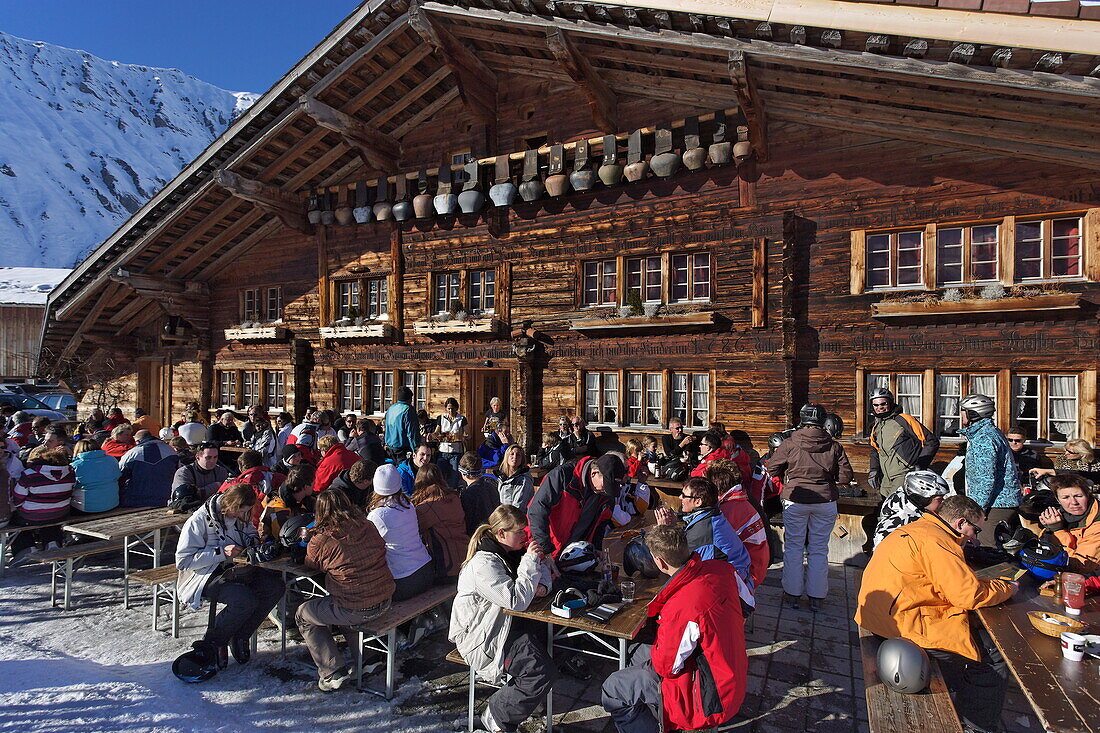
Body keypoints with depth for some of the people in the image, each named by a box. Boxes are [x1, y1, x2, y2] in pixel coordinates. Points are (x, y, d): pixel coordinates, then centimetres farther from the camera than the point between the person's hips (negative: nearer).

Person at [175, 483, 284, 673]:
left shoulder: (240, 516, 4)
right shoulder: (199, 521, -16)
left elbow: (250, 534, 24)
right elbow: (183, 560, -17)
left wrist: (252, 541, -1)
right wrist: (221, 552, -25)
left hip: (233, 570, 7)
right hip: (205, 577, -7)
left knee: (275, 586, -17)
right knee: (246, 600, -32)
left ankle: (239, 637, -5)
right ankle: (210, 644, -10)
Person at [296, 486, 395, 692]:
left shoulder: (321, 539, -14)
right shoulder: (368, 526, -1)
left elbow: (310, 565, 6)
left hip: (355, 611, -6)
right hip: (385, 601, 6)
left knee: (303, 615, 20)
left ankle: (333, 673, 14)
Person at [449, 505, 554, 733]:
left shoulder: (509, 552, 6)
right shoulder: (484, 564, -23)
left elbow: (543, 569, 21)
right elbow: (517, 600, -29)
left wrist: (543, 585, -2)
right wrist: (530, 561, -23)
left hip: (506, 623, 10)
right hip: (482, 636, -10)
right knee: (542, 672, -20)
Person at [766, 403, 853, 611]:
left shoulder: (789, 444, -8)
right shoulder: (834, 446, -3)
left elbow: (772, 468, -1)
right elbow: (846, 476, -1)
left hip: (795, 500, -2)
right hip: (826, 502, 2)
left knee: (793, 547, 10)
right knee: (819, 550, 12)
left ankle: (793, 595, 16)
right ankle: (816, 597, 19)